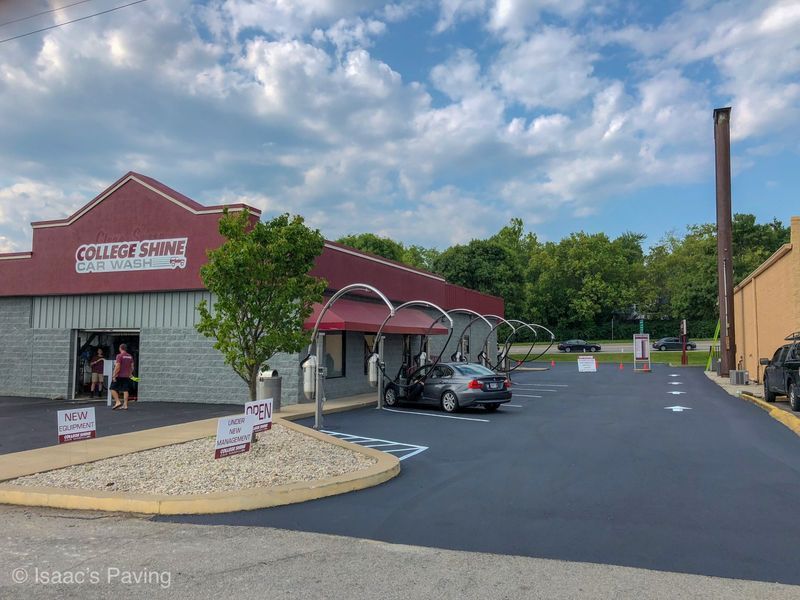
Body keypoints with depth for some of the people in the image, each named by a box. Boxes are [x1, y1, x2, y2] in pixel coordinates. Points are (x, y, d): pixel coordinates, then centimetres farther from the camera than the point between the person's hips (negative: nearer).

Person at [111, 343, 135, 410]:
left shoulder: (119, 356, -10)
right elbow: (132, 367, 12)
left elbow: (117, 367, -15)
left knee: (113, 389, 4)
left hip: (119, 376, -6)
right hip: (126, 376, 6)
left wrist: (114, 376, -12)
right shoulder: (130, 357, 10)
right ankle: (125, 405, 4)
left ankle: (118, 402, -8)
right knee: (125, 390, 5)